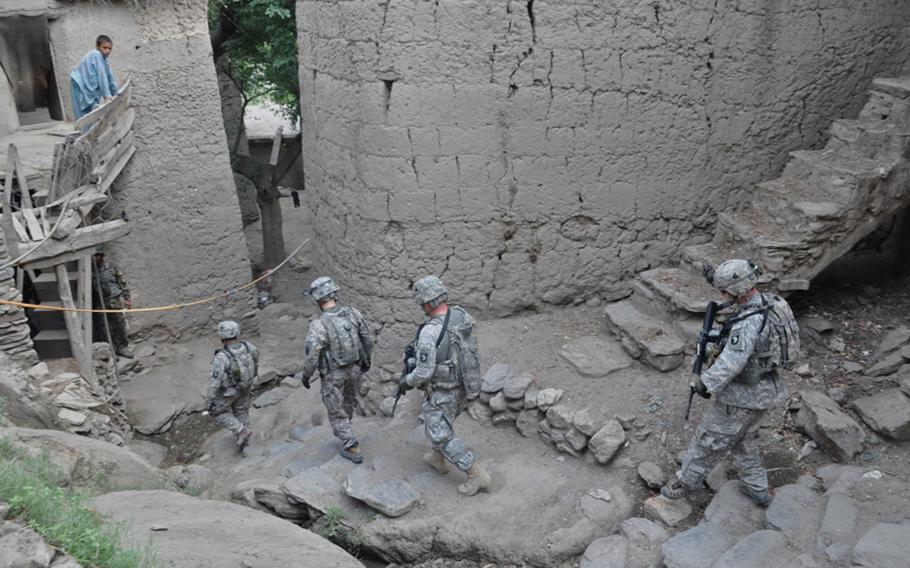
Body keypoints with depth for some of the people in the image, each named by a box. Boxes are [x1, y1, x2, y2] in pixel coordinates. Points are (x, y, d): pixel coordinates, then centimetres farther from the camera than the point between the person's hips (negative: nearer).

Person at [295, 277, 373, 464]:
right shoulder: (353, 313, -13)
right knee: (347, 402, 30)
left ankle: (353, 449, 21)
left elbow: (311, 355, -24)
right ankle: (342, 432, 54)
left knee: (337, 413, 15)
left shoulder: (319, 325, -29)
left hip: (333, 375, -5)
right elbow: (367, 339, -1)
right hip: (354, 369, 6)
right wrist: (366, 359, 17)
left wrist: (306, 375, -5)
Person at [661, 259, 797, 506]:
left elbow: (730, 363, -34)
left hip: (744, 395, -9)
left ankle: (684, 483, 27)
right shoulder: (772, 303, -3)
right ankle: (757, 489, 39)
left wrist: (705, 383, -21)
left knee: (709, 440, 9)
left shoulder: (749, 322, -33)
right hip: (765, 388, 9)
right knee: (744, 439, 27)